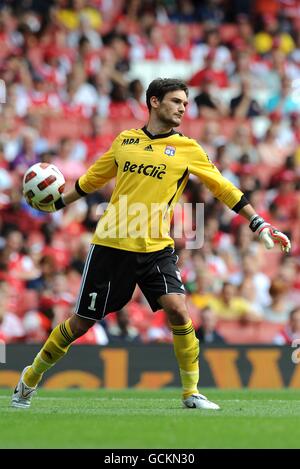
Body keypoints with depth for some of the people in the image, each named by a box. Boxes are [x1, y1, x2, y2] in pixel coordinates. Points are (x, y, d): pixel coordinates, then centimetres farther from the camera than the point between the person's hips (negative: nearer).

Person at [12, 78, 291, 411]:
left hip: (156, 248, 0)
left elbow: (223, 189, 6)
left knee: (177, 310, -20)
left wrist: (259, 225, 2)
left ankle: (191, 393, -6)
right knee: (81, 323, 5)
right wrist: (58, 203, 24)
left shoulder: (187, 149, 4)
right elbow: (93, 178, 23)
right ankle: (30, 379, 24)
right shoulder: (125, 140, 8)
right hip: (111, 244, 0)